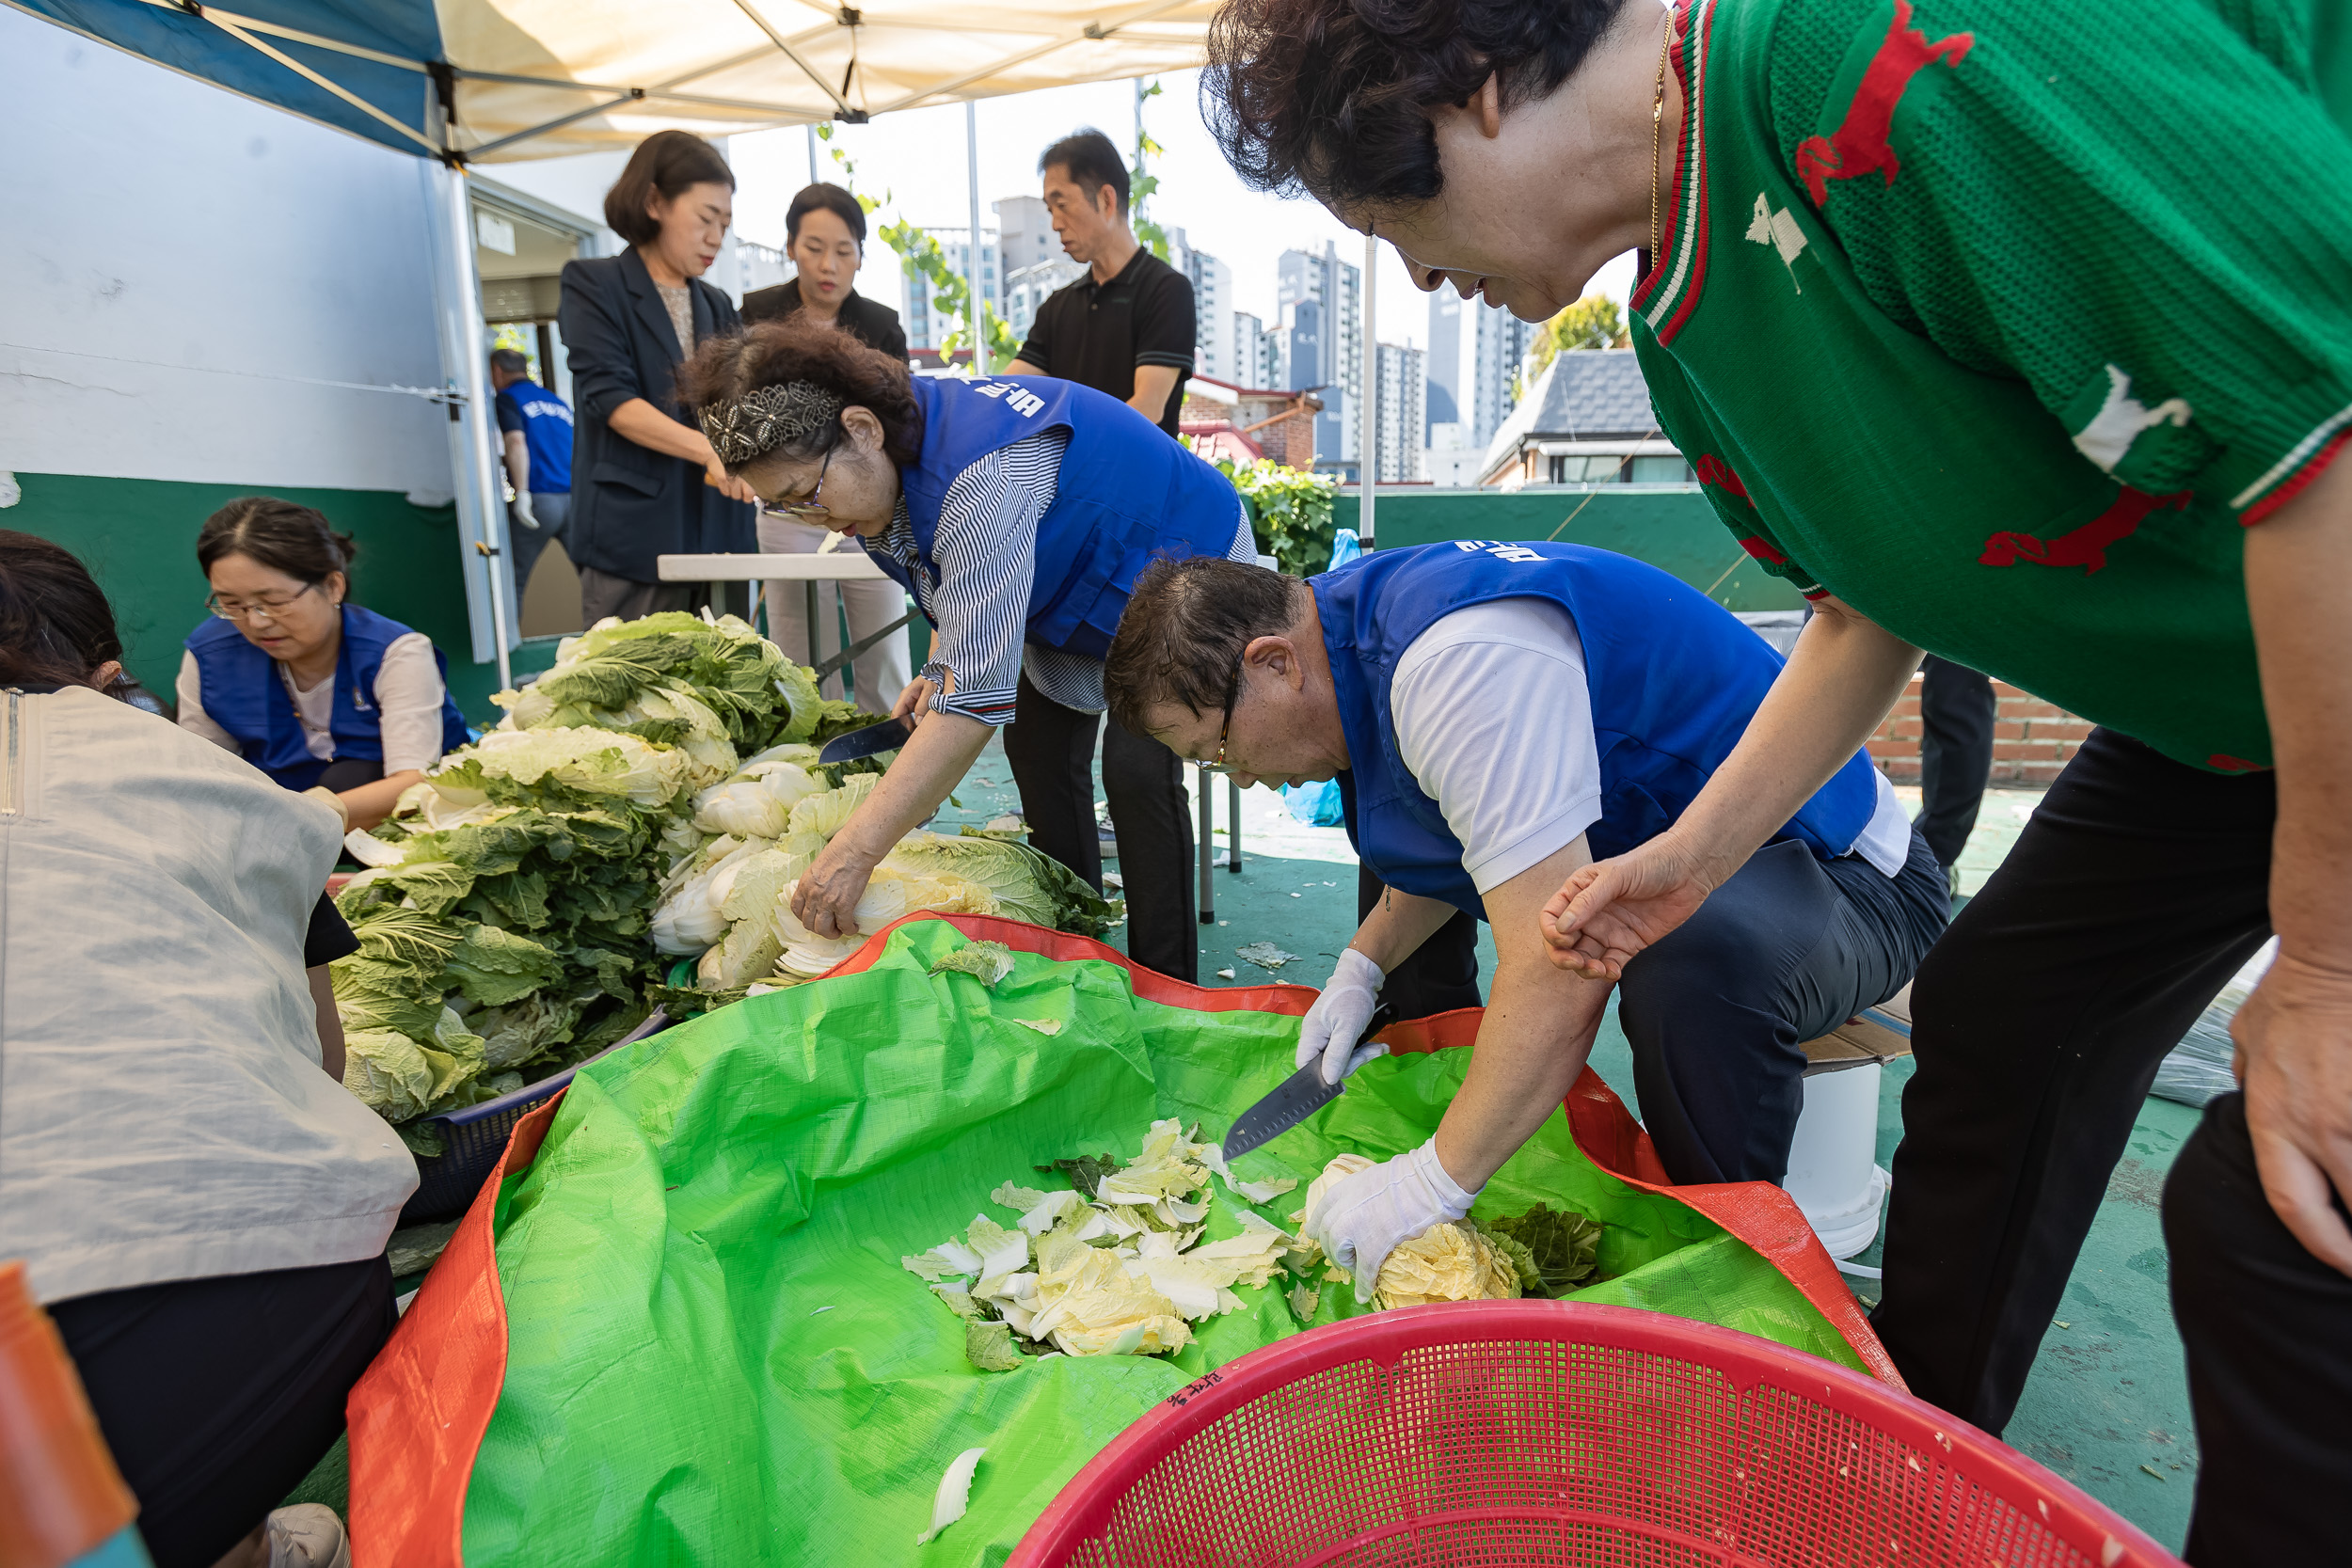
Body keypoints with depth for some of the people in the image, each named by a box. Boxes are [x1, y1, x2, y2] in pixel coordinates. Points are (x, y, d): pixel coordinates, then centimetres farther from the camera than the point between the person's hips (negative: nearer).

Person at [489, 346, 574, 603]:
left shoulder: (507, 398, 4)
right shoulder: (557, 401, 22)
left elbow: (516, 441, -13)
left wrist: (522, 493, -16)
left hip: (539, 499, -5)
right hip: (575, 497, 5)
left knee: (512, 580, 2)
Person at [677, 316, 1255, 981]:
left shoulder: (985, 477, -42)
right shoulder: (900, 433, -13)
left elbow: (979, 694, -48)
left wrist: (853, 853, -48)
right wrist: (940, 667, -11)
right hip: (1079, 571, 9)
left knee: (1137, 765, -20)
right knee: (1038, 744, 8)